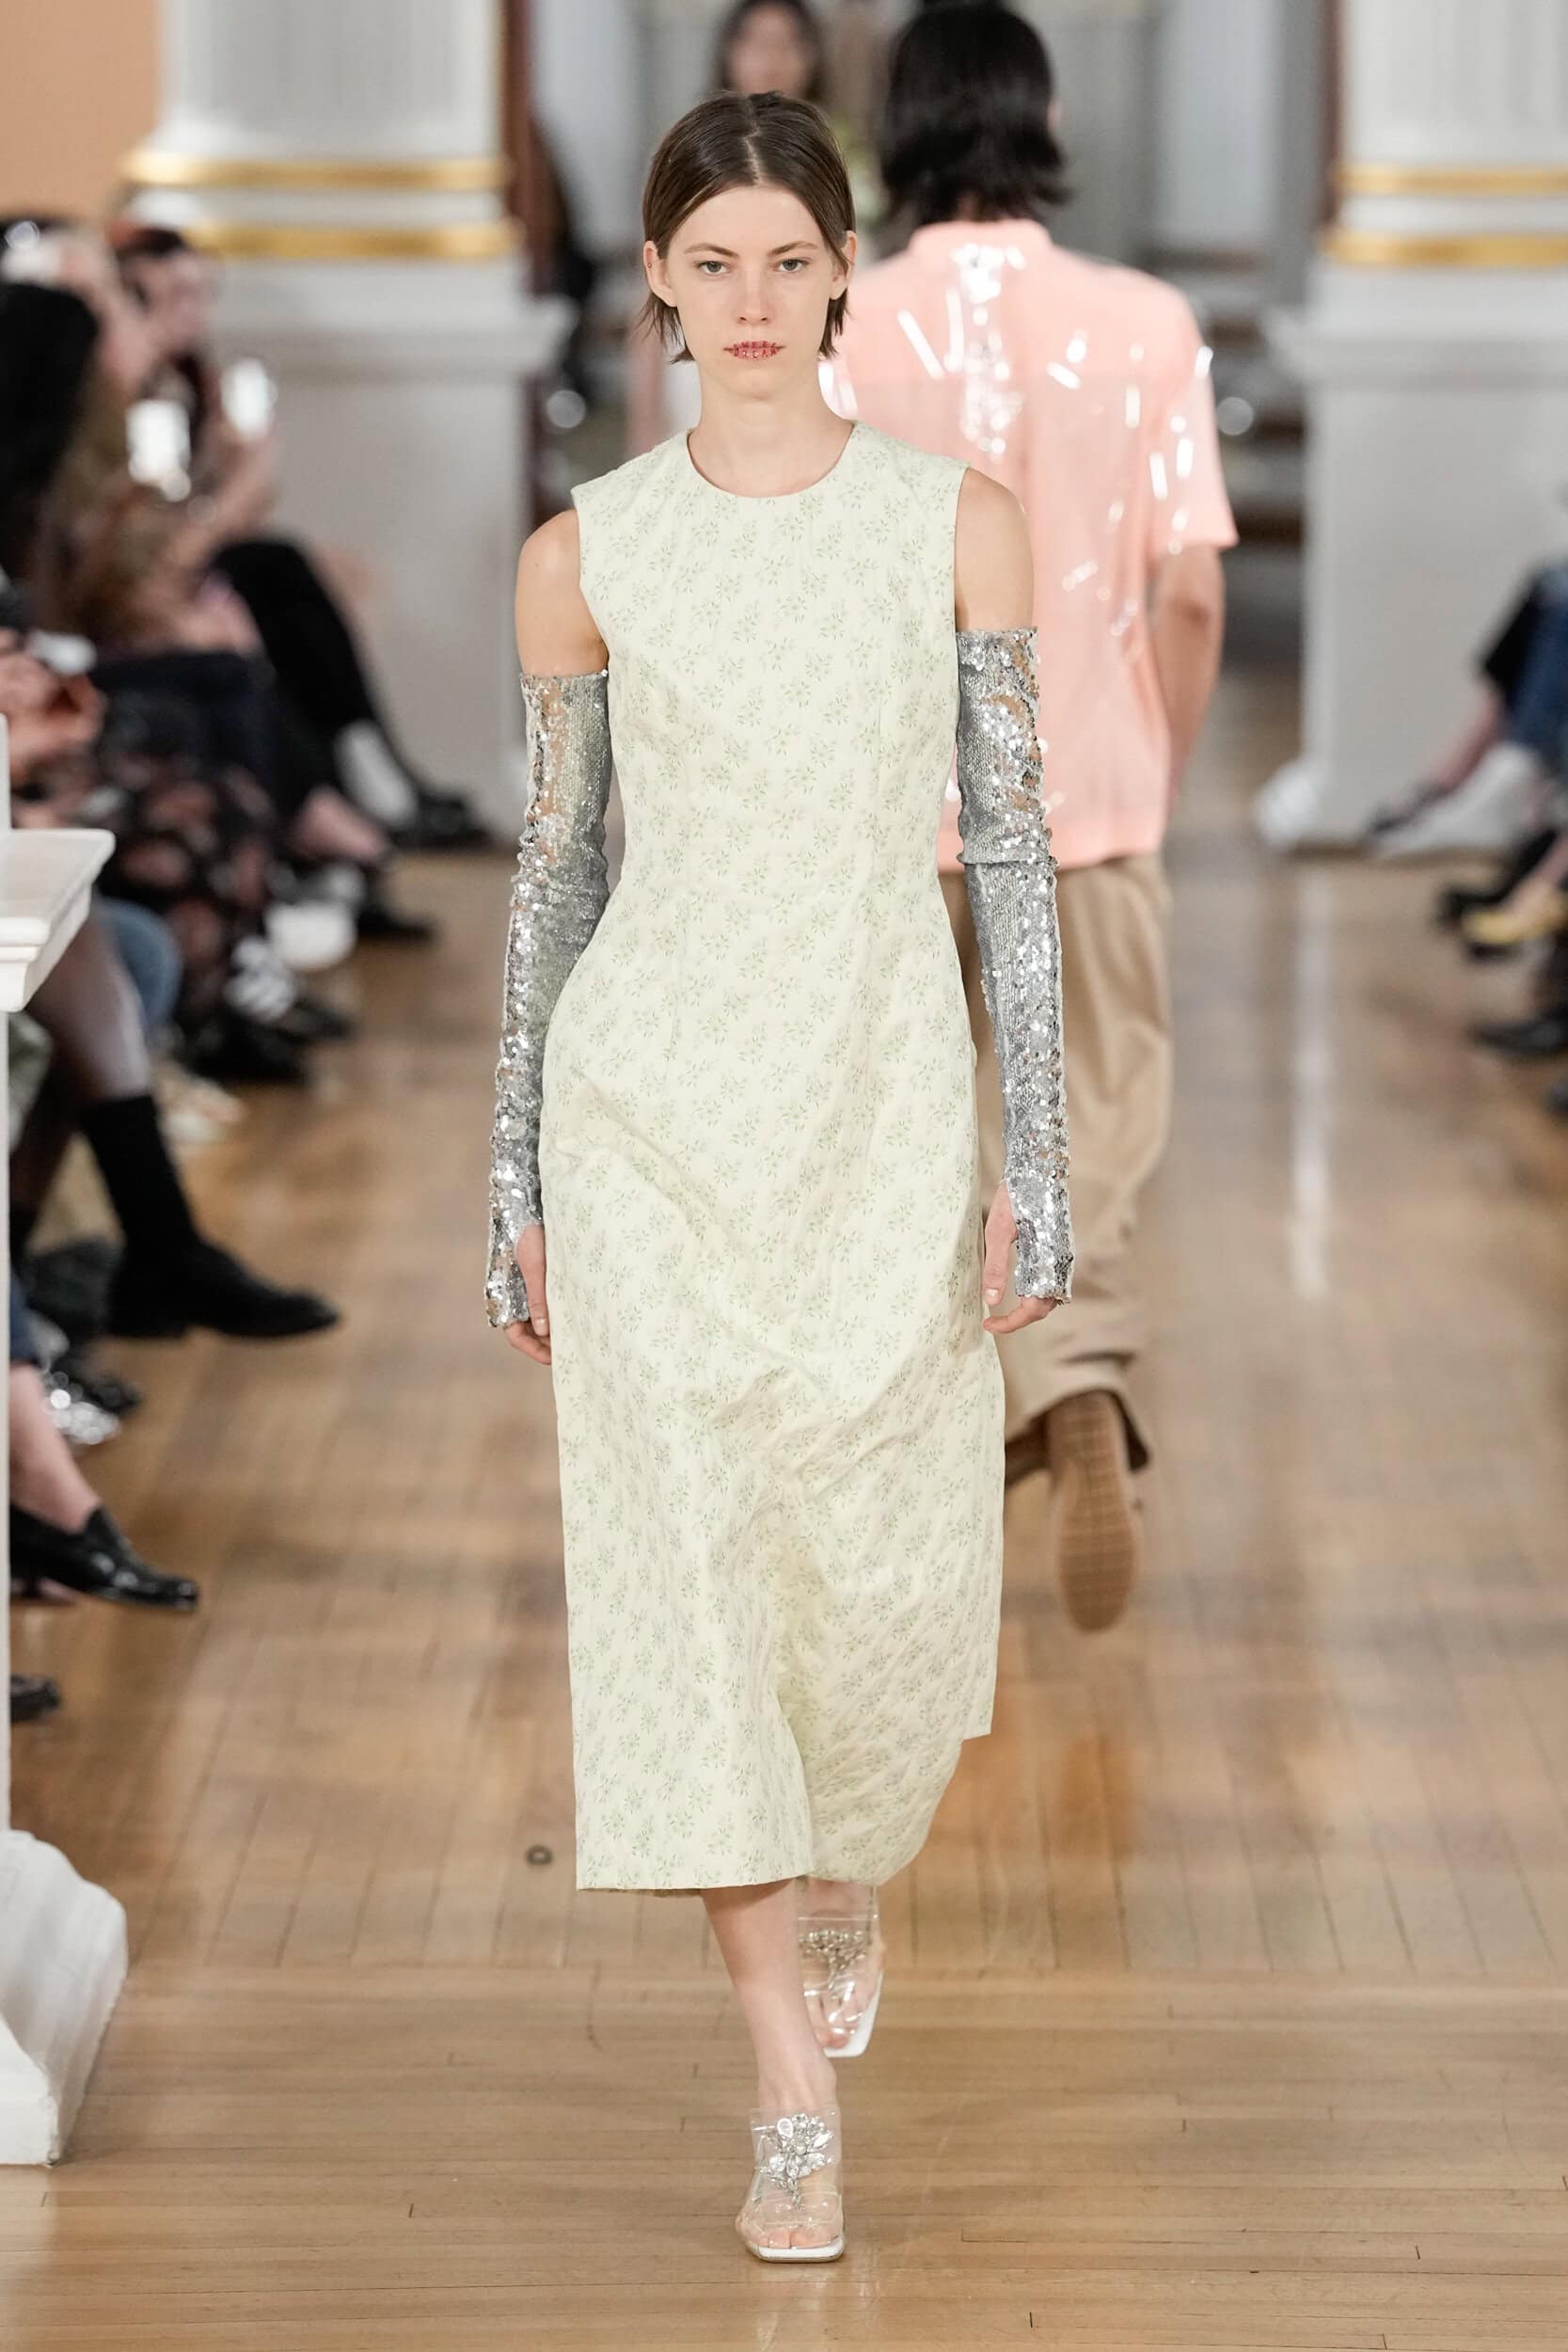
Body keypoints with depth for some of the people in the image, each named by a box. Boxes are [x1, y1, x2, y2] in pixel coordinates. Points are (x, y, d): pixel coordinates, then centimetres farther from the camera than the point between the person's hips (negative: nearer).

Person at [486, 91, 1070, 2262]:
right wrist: (517, 1189, 7)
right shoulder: (588, 554, 2)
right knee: (690, 1567, -7)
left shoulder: (957, 521, 0)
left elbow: (1013, 843, 0)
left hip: (884, 1103, 0)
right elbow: (556, 864, 8)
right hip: (653, 1104, 0)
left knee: (895, 1582, 2)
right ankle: (797, 2107, 0)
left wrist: (1038, 1161, -4)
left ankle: (842, 1878, 38)